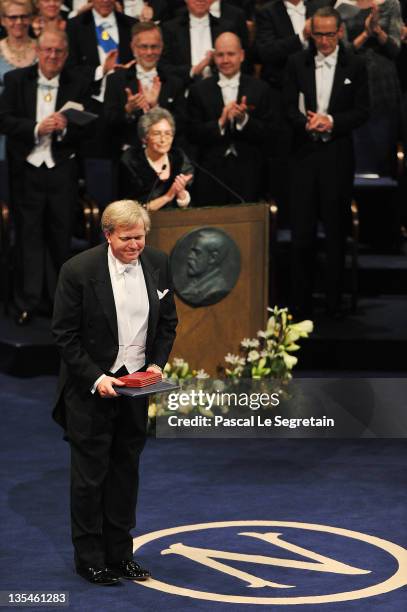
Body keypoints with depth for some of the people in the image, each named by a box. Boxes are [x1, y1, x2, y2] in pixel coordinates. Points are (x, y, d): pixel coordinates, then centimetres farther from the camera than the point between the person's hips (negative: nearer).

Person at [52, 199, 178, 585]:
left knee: (126, 471, 13)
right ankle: (89, 558, 15)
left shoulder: (157, 264, -2)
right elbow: (64, 335, -11)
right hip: (91, 389, -5)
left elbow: (167, 322, 9)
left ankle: (119, 553, 23)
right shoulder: (78, 270, -17)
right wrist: (96, 379, -17)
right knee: (90, 475, 3)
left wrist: (157, 364, -5)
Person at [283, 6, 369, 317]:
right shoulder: (297, 63, 5)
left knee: (336, 230, 5)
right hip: (304, 154, 1)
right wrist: (308, 123, -16)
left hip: (338, 155, -1)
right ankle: (301, 301, 7)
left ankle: (334, 301, 13)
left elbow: (362, 111, 0)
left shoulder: (355, 66, 2)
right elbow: (289, 107, 4)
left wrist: (331, 121, -15)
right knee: (302, 230, 1)